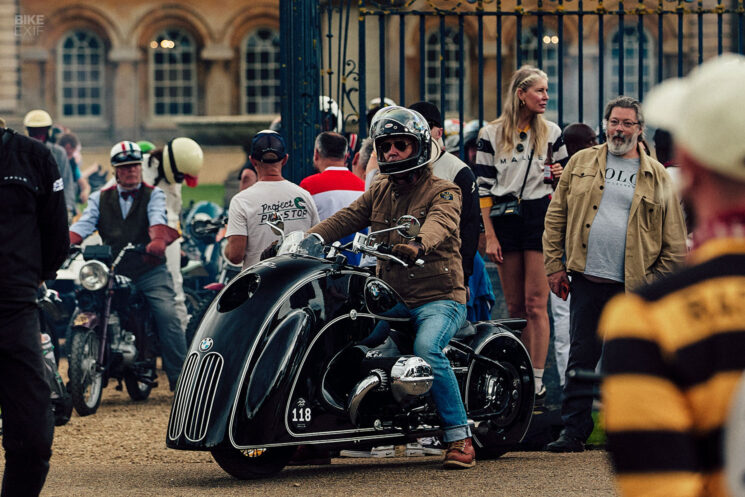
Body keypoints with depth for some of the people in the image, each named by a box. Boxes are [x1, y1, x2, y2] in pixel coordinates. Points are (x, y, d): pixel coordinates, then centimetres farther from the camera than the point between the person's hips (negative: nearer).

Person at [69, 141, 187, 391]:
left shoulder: (154, 195, 10)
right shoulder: (100, 198, 17)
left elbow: (158, 220, -11)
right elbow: (83, 225, 2)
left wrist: (157, 241, -34)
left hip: (149, 270, -2)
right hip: (113, 271, 2)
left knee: (167, 314, -21)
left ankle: (180, 377, -17)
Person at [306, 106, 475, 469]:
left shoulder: (443, 192, -2)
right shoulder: (379, 192, 19)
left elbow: (440, 223, -24)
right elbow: (345, 219, 8)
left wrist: (417, 245, -48)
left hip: (439, 297, -6)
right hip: (390, 299, 6)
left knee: (426, 348, -33)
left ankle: (459, 438, -24)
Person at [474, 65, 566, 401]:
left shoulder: (551, 132, 8)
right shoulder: (491, 134, 4)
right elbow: (484, 187, 2)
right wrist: (490, 235, -4)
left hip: (540, 216, -1)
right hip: (505, 219, 1)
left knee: (535, 305, -7)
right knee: (515, 307, 5)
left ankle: (537, 381, -8)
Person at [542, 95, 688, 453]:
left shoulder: (657, 177, 6)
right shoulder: (581, 163, 9)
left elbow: (674, 242, 6)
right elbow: (556, 217, 10)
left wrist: (658, 282, -2)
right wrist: (555, 266, 3)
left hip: (636, 288, -1)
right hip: (588, 280, 1)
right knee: (581, 357, 1)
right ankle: (573, 430, 5)